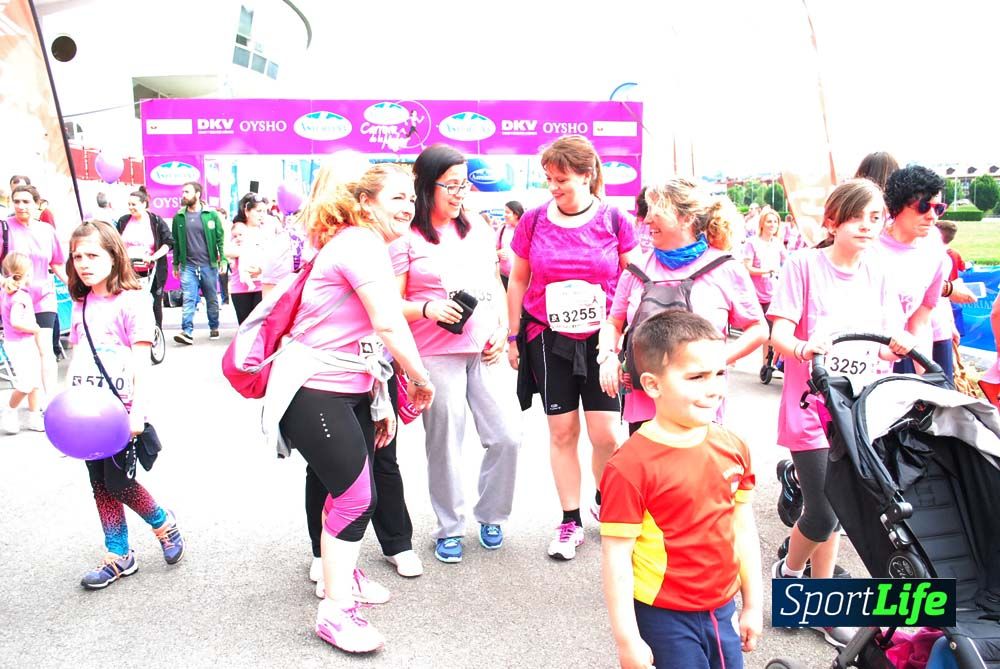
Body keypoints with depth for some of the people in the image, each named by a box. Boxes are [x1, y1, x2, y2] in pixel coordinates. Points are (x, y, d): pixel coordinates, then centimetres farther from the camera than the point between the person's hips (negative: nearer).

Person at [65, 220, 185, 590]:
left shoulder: (132, 300, -9)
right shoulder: (80, 304, 11)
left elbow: (142, 360, -13)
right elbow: (75, 356, 16)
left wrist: (138, 411, -18)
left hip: (119, 408, -7)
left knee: (118, 483, -3)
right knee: (100, 484, 11)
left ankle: (164, 523, 24)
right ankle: (119, 556, 23)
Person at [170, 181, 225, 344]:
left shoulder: (211, 215, 0)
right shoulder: (179, 217, 6)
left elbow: (220, 238, 1)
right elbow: (176, 242, 12)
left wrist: (223, 259, -6)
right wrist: (175, 264, 12)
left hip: (209, 265, -1)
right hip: (188, 266, 1)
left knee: (212, 299, 10)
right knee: (188, 299, -8)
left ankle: (214, 328, 23)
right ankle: (187, 331, -12)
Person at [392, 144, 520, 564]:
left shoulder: (478, 230, 11)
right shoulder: (406, 237, -4)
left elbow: (496, 285, 18)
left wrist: (502, 330, 5)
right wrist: (427, 309, -23)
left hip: (484, 350, 4)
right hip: (435, 354, -4)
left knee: (507, 436, 1)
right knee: (445, 442, 4)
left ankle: (490, 514, 25)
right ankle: (449, 528, 23)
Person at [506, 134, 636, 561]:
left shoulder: (614, 221, -4)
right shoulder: (534, 221, 0)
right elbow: (518, 281, 9)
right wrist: (513, 336, 8)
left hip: (603, 340, -1)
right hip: (549, 341, 1)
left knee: (605, 434, -2)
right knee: (562, 432, 6)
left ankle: (605, 502, 28)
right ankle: (570, 521, 21)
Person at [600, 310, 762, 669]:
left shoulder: (733, 448, -4)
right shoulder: (630, 466, -22)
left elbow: (743, 528, 7)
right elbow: (616, 558, -17)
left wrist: (753, 604, 12)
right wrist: (627, 640, -13)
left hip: (722, 609, 6)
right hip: (663, 618, -5)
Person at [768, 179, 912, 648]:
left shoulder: (879, 274, 7)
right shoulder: (805, 264, -7)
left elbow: (889, 345, 5)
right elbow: (778, 333, -12)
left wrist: (899, 345, -17)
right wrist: (802, 348, -33)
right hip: (811, 406, -4)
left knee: (834, 509, 12)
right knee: (823, 514, -6)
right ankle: (789, 571, 26)